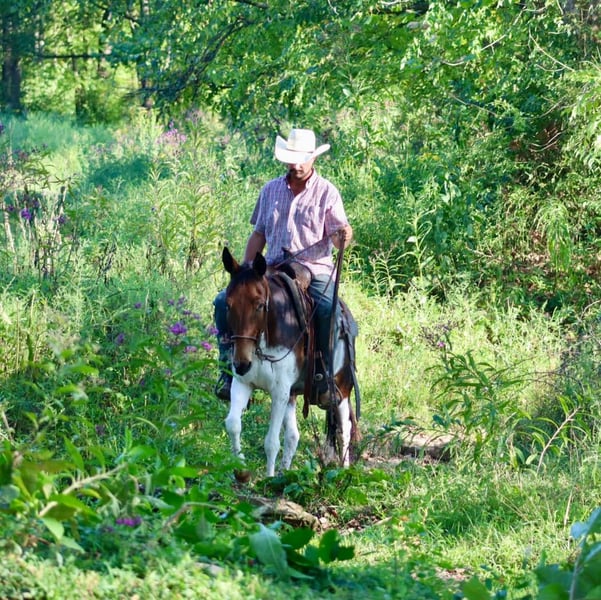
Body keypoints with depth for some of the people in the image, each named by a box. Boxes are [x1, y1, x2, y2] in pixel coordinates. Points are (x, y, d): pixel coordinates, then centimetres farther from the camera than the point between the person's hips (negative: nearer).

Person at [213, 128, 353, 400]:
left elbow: (338, 239, -4)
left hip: (315, 270, -4)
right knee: (225, 301, -15)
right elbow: (258, 235, 19)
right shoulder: (271, 190, 13)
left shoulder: (327, 192, 2)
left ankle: (324, 377, -18)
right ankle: (229, 370, -12)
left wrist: (343, 236, -29)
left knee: (331, 314, -33)